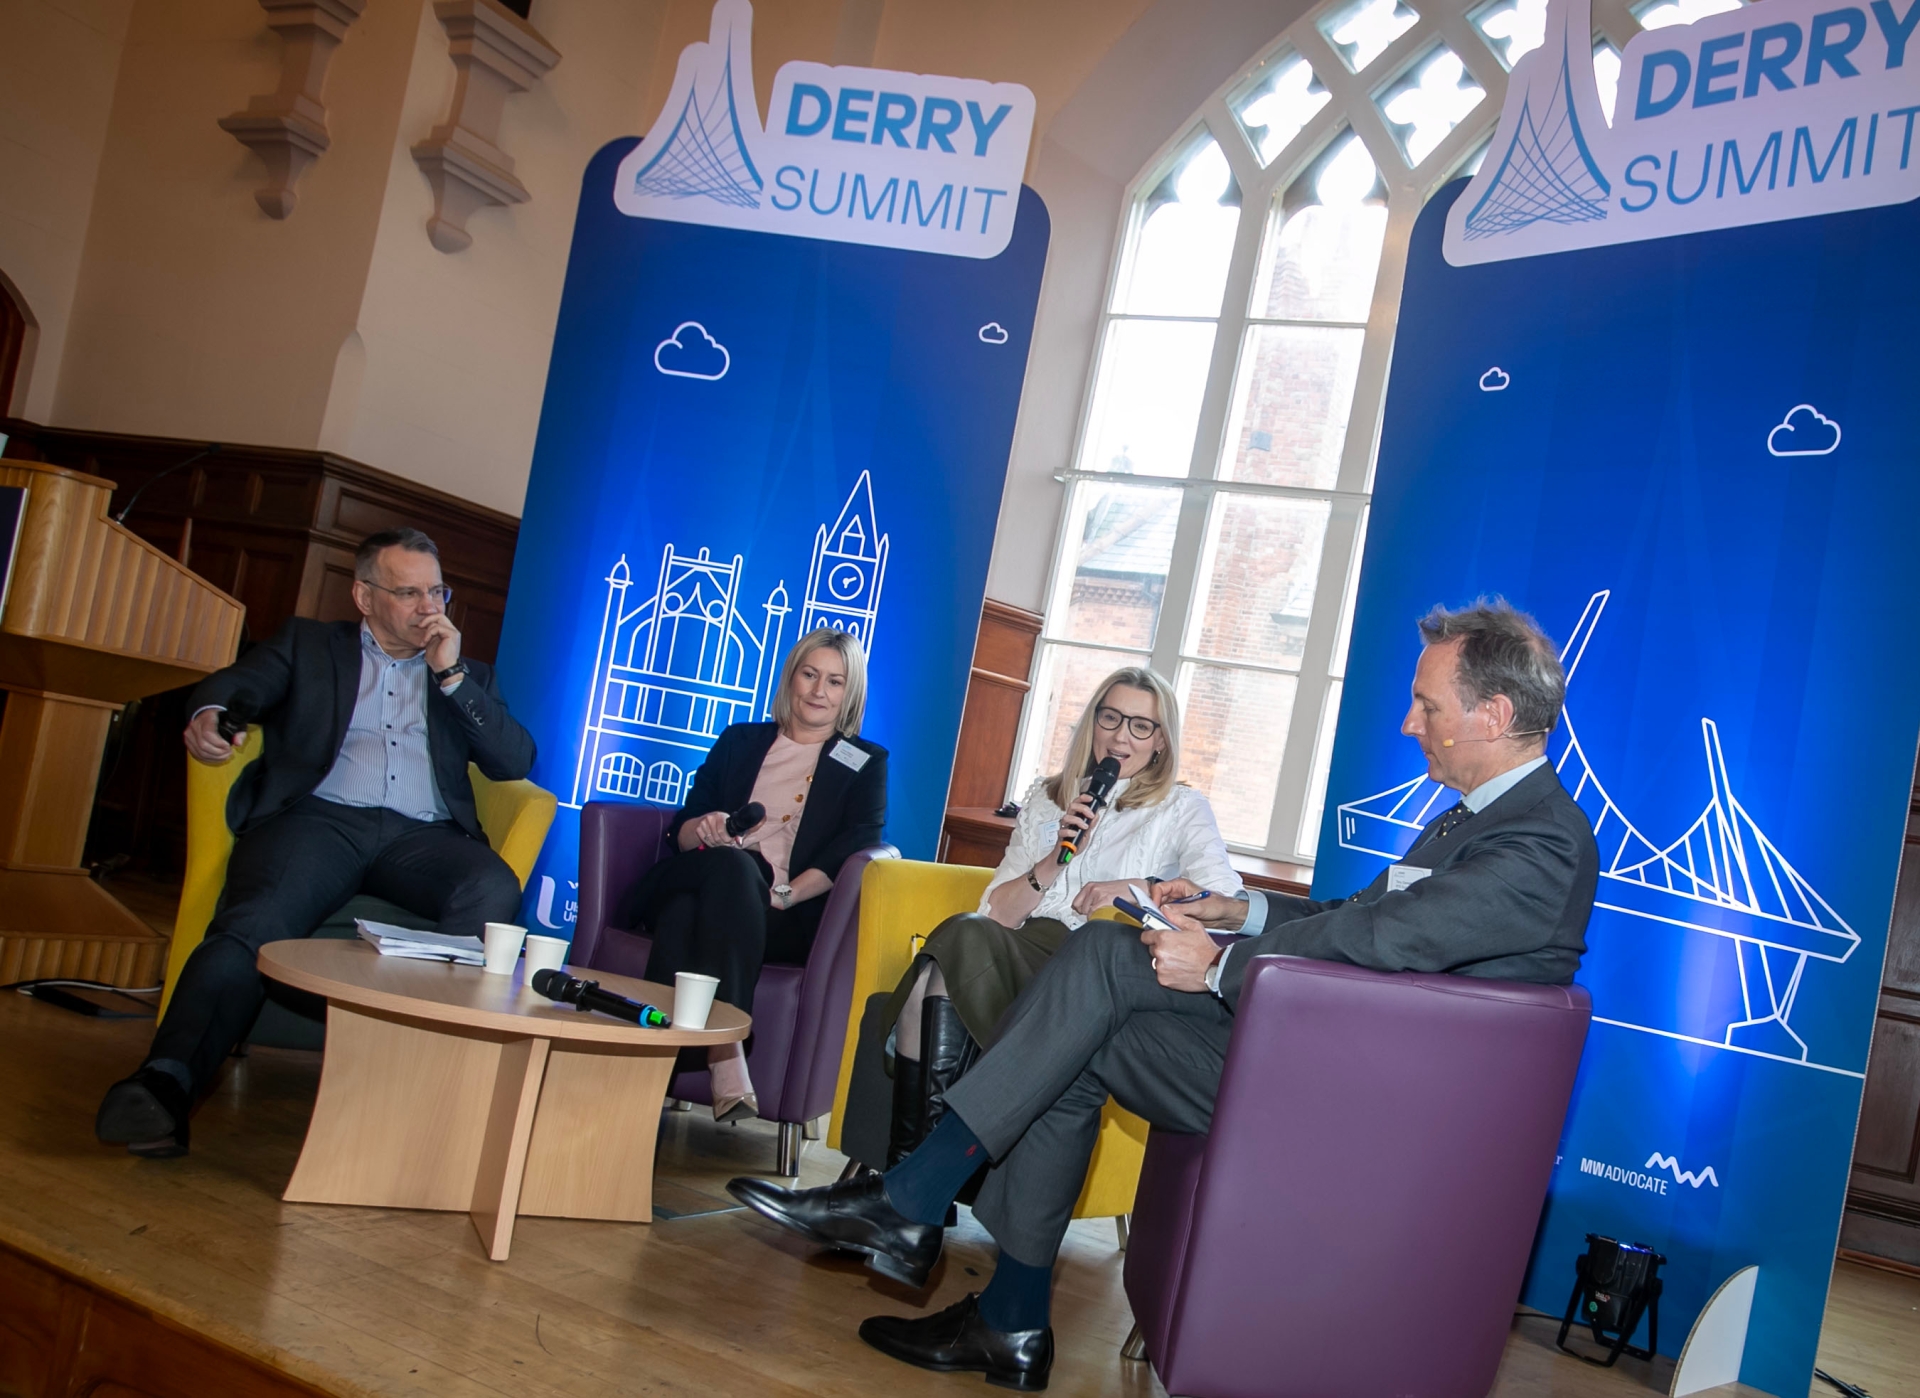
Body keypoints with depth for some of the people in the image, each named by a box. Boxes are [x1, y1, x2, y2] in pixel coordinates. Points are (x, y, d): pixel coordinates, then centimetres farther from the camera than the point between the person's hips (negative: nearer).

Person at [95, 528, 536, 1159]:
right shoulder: (308, 643, 26)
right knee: (258, 920, -34)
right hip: (319, 817, -1)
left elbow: (516, 761, 14)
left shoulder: (467, 675, 29)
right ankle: (165, 1084, -41)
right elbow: (237, 685, 7)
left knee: (494, 888, -33)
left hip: (423, 838, 1)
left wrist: (451, 674, 8)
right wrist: (211, 714, -19)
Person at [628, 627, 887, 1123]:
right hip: (696, 887, 2)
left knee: (735, 870, -36)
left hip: (787, 919, -1)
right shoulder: (740, 741, 26)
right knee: (729, 863, -37)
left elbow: (854, 847, 1)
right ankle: (728, 1067, -52)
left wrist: (785, 893, -15)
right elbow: (680, 830, 17)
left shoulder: (866, 764, 20)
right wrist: (704, 830, -9)